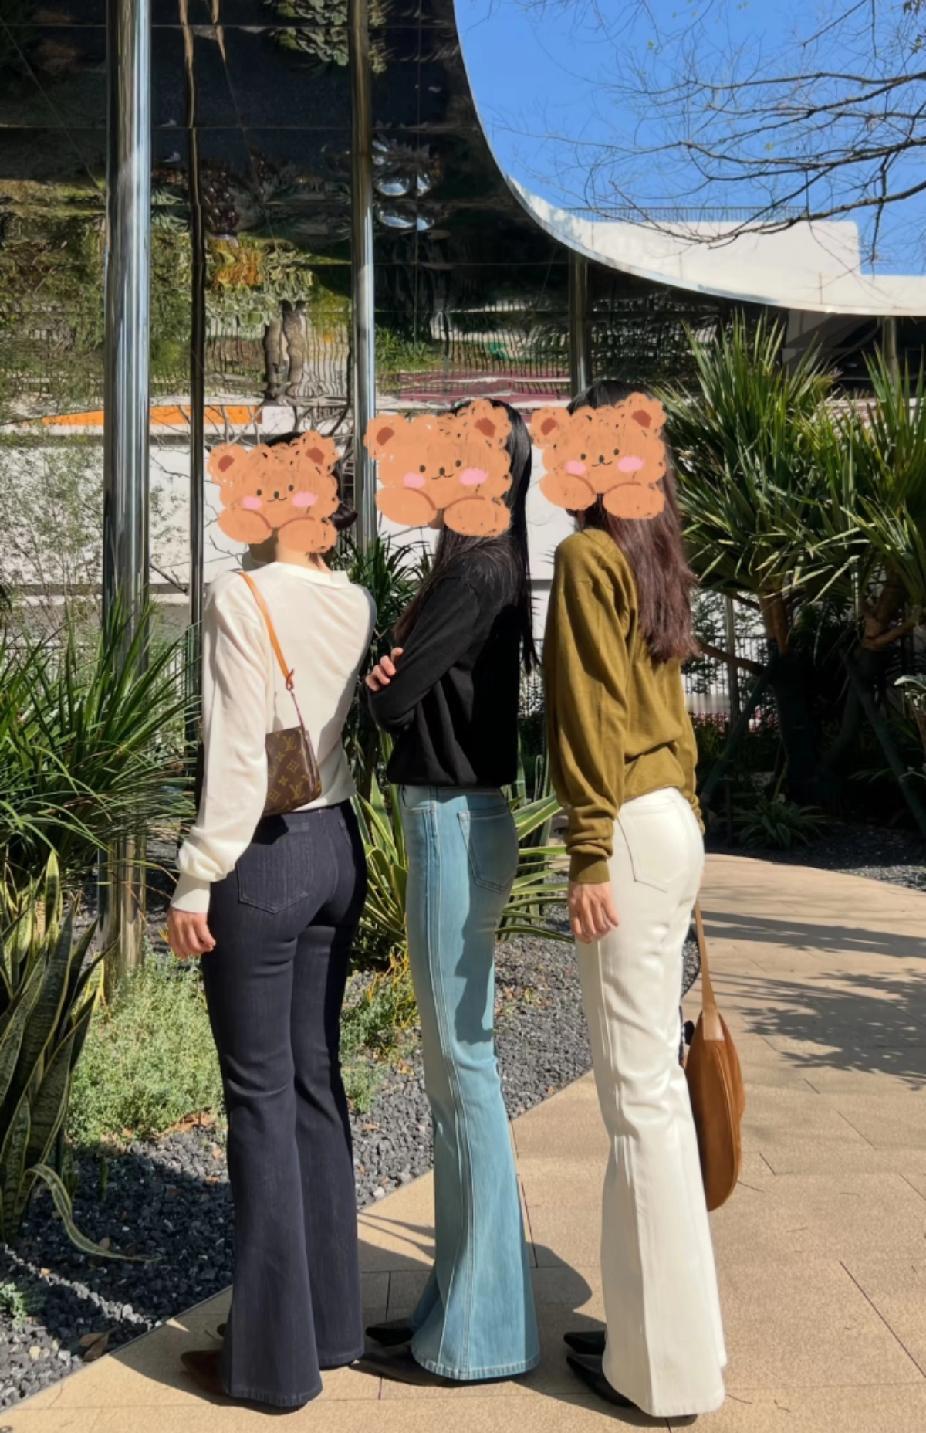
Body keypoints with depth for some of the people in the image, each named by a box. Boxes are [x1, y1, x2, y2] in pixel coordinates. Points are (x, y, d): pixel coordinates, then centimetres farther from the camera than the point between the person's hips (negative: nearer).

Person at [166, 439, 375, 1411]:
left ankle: (274, 1355, 17)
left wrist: (196, 880, -13)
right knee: (314, 1079, 16)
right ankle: (331, 1319, 29)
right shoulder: (356, 605, 5)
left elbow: (237, 756, -17)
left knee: (261, 1097, 3)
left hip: (264, 857, -7)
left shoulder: (240, 598, -13)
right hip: (338, 845, 7)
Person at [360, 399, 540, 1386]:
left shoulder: (474, 573, -14)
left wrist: (388, 667, 7)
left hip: (454, 825, -10)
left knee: (463, 1069, -1)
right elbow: (407, 693, 10)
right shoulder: (489, 569, 14)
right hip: (454, 821, 10)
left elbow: (391, 701, -14)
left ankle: (479, 1333, 14)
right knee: (454, 1067, 15)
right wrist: (396, 670, -10)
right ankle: (465, 1303, 29)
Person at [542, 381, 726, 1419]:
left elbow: (592, 713, -17)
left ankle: (665, 1366, 14)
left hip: (631, 829, -9)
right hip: (671, 818, 9)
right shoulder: (654, 556, 16)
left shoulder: (588, 554, -11)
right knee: (652, 1081, 16)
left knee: (638, 1094, 0)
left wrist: (590, 856, -17)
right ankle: (661, 1327, 31)